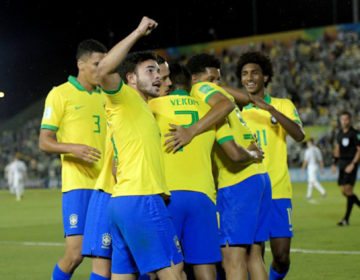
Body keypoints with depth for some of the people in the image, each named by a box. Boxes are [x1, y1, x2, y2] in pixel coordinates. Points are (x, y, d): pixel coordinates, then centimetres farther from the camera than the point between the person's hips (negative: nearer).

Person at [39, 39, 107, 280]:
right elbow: (44, 142, -5)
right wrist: (74, 148, -21)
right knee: (75, 254, -11)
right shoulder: (60, 94, -2)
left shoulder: (105, 95, 15)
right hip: (78, 184, -6)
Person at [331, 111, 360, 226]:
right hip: (342, 164, 7)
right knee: (343, 191, 5)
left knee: (348, 190, -12)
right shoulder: (340, 133, 12)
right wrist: (334, 163, 16)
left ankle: (346, 219, -9)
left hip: (351, 164, -7)